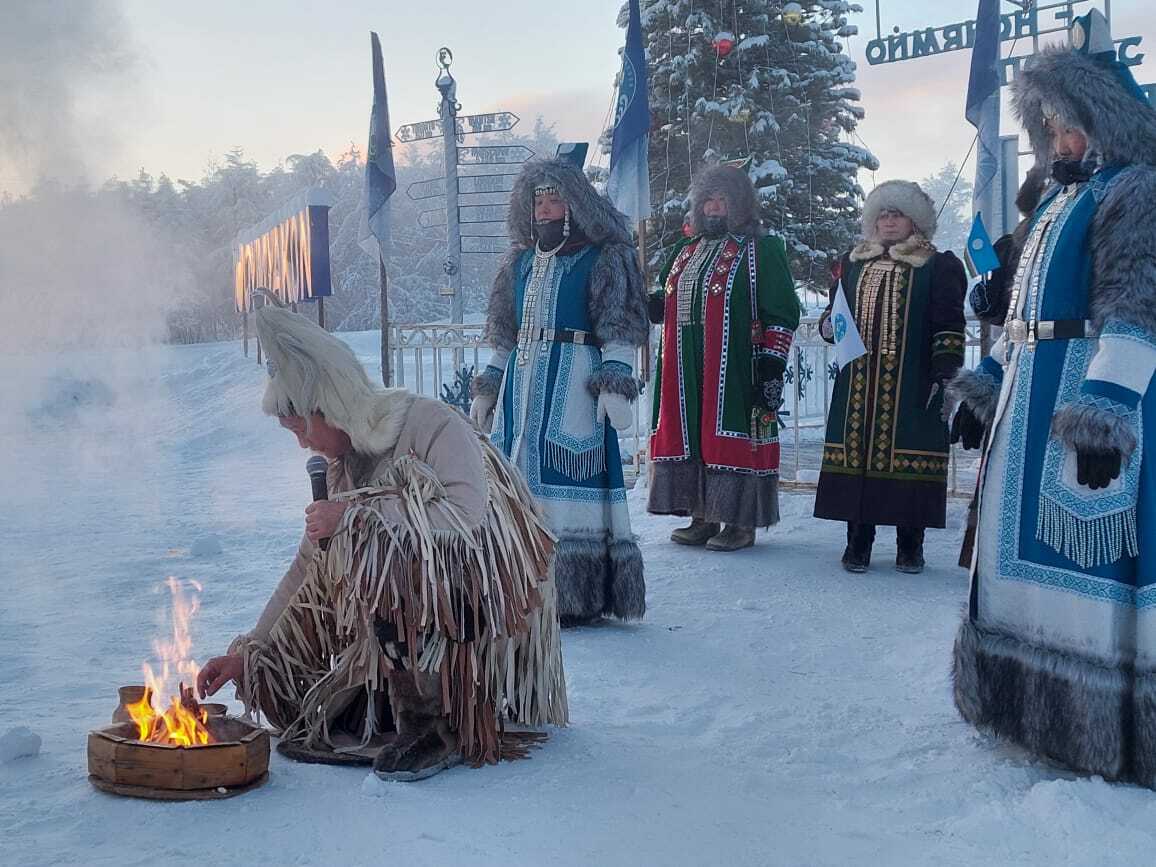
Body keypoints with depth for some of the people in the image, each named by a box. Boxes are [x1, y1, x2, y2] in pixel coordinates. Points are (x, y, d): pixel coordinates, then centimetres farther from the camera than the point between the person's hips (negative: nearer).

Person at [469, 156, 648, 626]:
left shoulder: (602, 258, 0)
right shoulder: (521, 260, 19)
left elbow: (618, 327, -6)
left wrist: (615, 384, -16)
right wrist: (488, 387, 20)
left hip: (573, 381, -6)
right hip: (522, 379, 6)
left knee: (565, 478, -10)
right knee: (517, 478, 3)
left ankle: (577, 596, -4)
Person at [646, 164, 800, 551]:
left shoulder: (761, 250, 0)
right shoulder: (685, 252, 20)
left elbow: (780, 313, -6)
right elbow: (666, 304, 26)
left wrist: (771, 364, -15)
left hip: (735, 370, -6)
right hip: (685, 371, 7)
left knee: (731, 437, -5)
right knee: (688, 434, 7)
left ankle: (740, 522, 3)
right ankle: (703, 517, 17)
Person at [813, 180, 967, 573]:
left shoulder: (938, 267, 5)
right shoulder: (853, 263, 18)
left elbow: (949, 326, 0)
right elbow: (834, 309, 24)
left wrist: (944, 372, -10)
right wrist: (829, 325, 1)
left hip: (911, 386, -3)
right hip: (857, 385, 4)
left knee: (908, 453, -3)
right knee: (857, 449, 1)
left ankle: (910, 545, 8)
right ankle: (858, 542, 11)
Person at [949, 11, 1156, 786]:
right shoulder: (1060, 200, 19)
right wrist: (986, 383, 20)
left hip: (1093, 398, -10)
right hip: (1031, 396, 10)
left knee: (1087, 547, -9)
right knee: (1034, 547, 16)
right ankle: (1041, 702, 29)